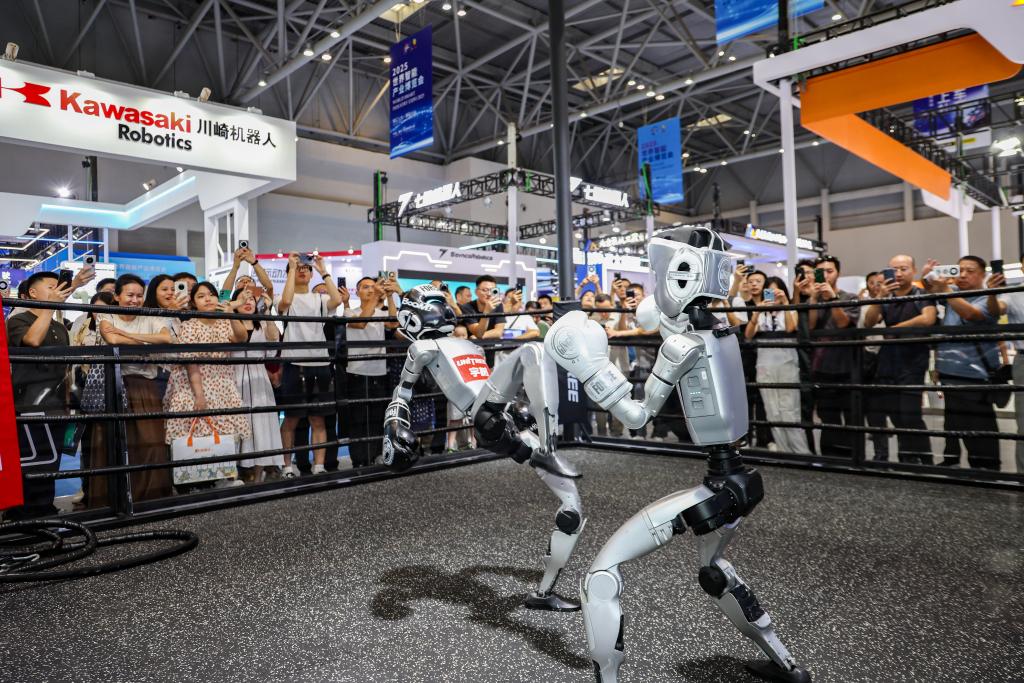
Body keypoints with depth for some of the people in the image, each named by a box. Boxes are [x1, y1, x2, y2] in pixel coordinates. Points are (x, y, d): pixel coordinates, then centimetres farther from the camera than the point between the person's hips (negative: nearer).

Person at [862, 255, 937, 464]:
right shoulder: (885, 298, 14)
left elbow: (927, 319, -20)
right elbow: (868, 323, 2)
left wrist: (893, 329, -9)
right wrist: (880, 297, -12)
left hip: (912, 363, -5)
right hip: (887, 363, 5)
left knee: (909, 415, -10)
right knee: (897, 416, 8)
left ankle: (924, 461, 2)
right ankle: (908, 459, 18)